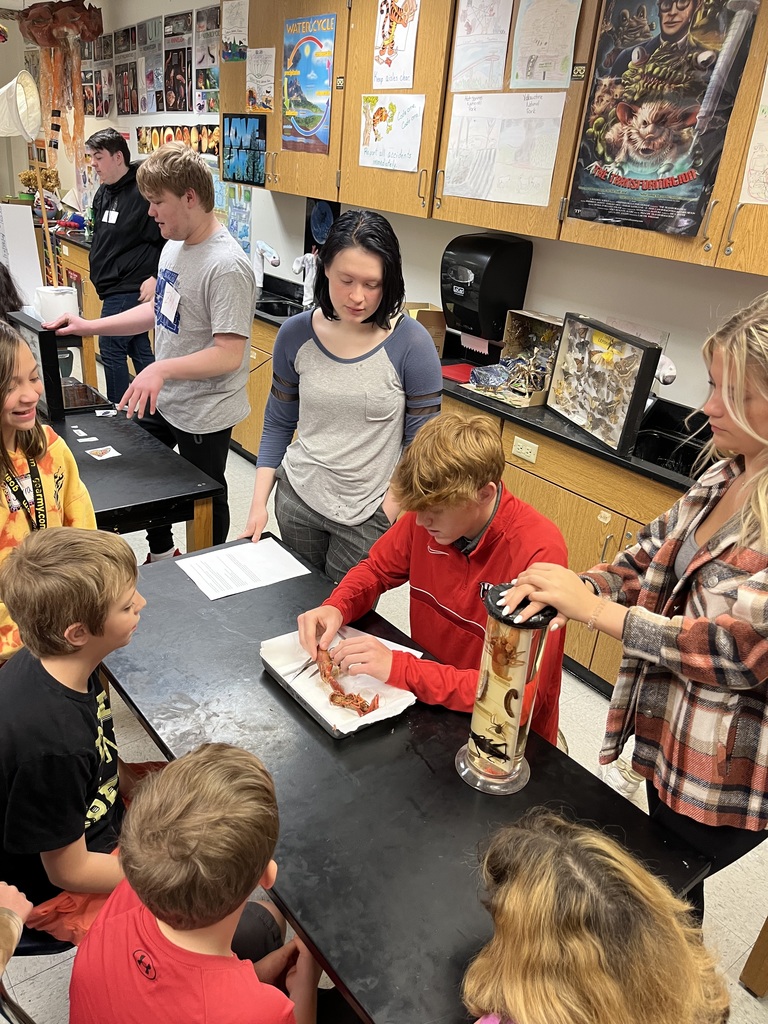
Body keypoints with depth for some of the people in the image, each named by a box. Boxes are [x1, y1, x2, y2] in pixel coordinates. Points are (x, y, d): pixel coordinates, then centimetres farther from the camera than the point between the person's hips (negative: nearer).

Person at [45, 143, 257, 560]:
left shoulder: (226, 266, -25)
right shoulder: (174, 246, 4)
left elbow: (230, 354, -29)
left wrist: (163, 369, -37)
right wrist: (90, 326, 8)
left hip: (203, 415, -9)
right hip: (163, 400, 10)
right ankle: (161, 556, 46)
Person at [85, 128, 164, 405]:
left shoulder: (143, 193, -16)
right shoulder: (103, 192, 12)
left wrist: (157, 278, -20)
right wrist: (100, 273, 19)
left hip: (129, 288, -9)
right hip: (113, 286, 9)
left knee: (111, 348, -3)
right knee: (138, 347, 13)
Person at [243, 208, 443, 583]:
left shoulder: (411, 343, -15)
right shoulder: (295, 335, -5)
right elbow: (278, 424, 5)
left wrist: (385, 516, -12)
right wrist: (259, 502, -2)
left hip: (369, 514, -3)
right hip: (297, 497, 3)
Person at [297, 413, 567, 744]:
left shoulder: (537, 555, -29)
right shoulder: (430, 510, -11)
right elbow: (376, 569, 6)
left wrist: (398, 667, -35)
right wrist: (335, 608, -16)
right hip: (427, 693, 6)